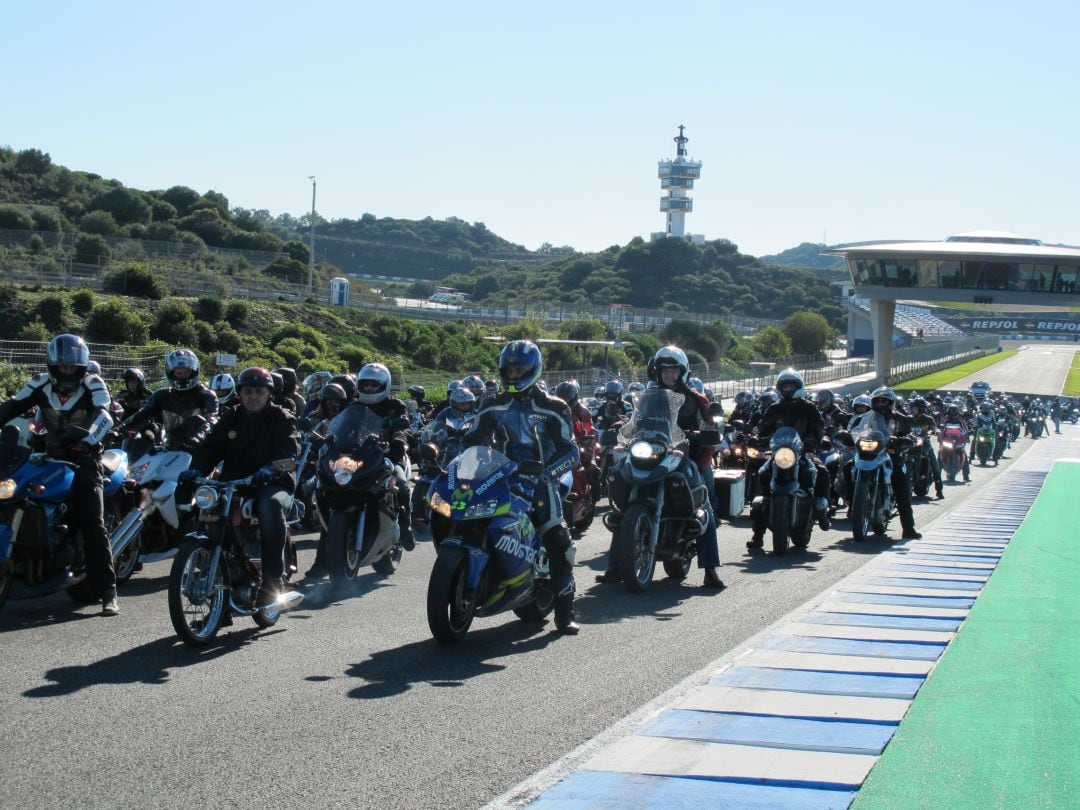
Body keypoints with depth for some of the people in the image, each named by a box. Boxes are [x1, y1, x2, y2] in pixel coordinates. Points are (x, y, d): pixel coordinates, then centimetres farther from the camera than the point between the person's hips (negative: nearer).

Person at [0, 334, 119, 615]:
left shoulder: (93, 384, -7)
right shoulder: (40, 384, 3)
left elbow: (103, 416, -23)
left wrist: (86, 439, -42)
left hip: (85, 460, -4)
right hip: (51, 459, 4)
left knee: (93, 526, -13)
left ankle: (108, 592, -14)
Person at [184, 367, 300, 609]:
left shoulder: (282, 419, 6)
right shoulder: (230, 419, 18)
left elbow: (290, 449, -12)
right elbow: (210, 446, 7)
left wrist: (271, 468, -33)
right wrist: (196, 468, -15)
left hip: (273, 484, -5)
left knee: (271, 505, -38)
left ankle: (272, 581, -38)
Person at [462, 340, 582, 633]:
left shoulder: (552, 408, 1)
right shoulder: (493, 406, 13)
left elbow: (570, 452, -6)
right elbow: (471, 441, 16)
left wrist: (546, 472, -24)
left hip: (538, 481, -3)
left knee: (559, 545, -17)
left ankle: (564, 613, -10)